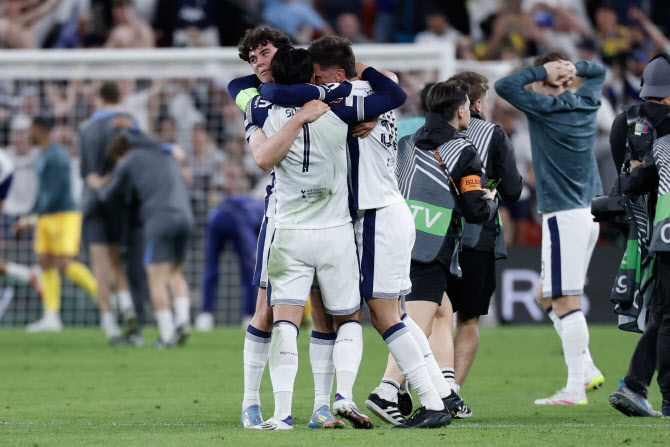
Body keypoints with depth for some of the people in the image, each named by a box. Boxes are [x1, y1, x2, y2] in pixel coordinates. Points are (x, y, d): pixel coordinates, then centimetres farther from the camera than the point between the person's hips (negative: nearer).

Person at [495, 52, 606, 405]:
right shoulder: (586, 103, 9)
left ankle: (575, 389, -9)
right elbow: (598, 71, 29)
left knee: (565, 301, -7)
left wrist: (542, 70, -7)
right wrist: (573, 68, 9)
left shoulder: (545, 108, -12)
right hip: (591, 211, 9)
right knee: (547, 296, 16)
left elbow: (504, 85, -13)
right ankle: (586, 370, 11)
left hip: (565, 216, -9)